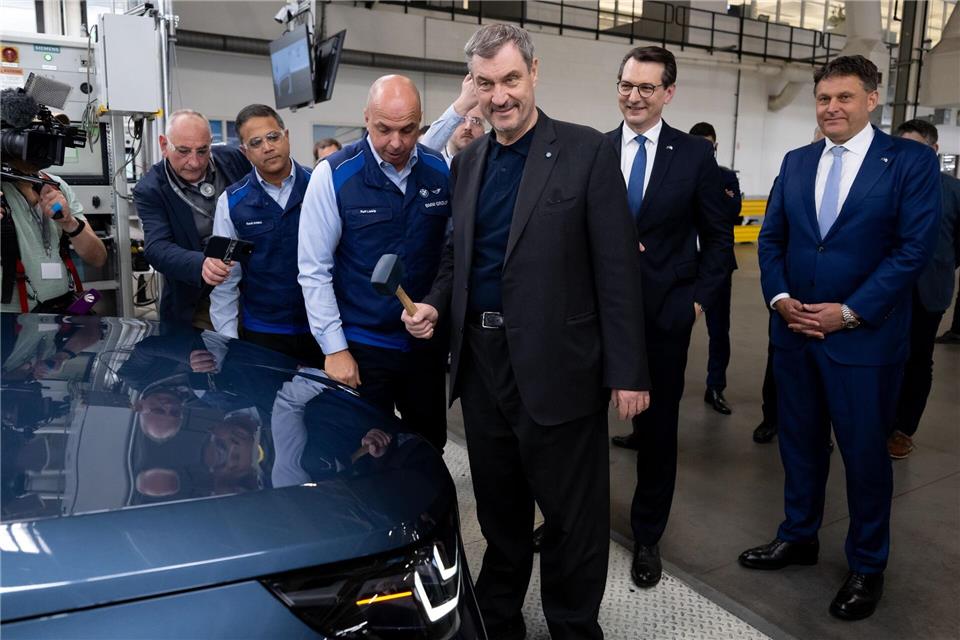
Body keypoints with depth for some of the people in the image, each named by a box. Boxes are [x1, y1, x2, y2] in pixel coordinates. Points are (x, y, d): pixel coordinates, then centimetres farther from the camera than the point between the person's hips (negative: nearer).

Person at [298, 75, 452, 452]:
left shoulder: (441, 171, -1)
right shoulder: (334, 175, -9)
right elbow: (314, 271, -8)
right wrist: (334, 348, -10)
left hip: (427, 342, 3)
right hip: (361, 347, -3)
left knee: (431, 453, 18)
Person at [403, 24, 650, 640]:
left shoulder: (586, 151, -6)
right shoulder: (467, 161, 11)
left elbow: (617, 266, -9)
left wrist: (627, 370, -12)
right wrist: (436, 303, -2)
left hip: (555, 365, -5)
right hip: (481, 360, 6)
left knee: (572, 515, 9)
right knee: (498, 509, 20)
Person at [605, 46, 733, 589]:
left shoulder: (696, 155, 0)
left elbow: (718, 237, 4)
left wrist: (700, 299, -3)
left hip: (666, 314, 0)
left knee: (659, 426, 10)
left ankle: (648, 537, 28)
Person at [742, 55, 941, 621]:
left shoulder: (912, 161, -5)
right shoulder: (796, 162, 9)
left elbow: (916, 247, -12)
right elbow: (771, 237, 9)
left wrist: (850, 312, -16)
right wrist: (779, 297, -7)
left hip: (865, 337, -4)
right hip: (794, 332, 4)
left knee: (865, 452, 8)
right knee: (800, 441, 15)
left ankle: (868, 566, 27)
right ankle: (799, 537, 34)